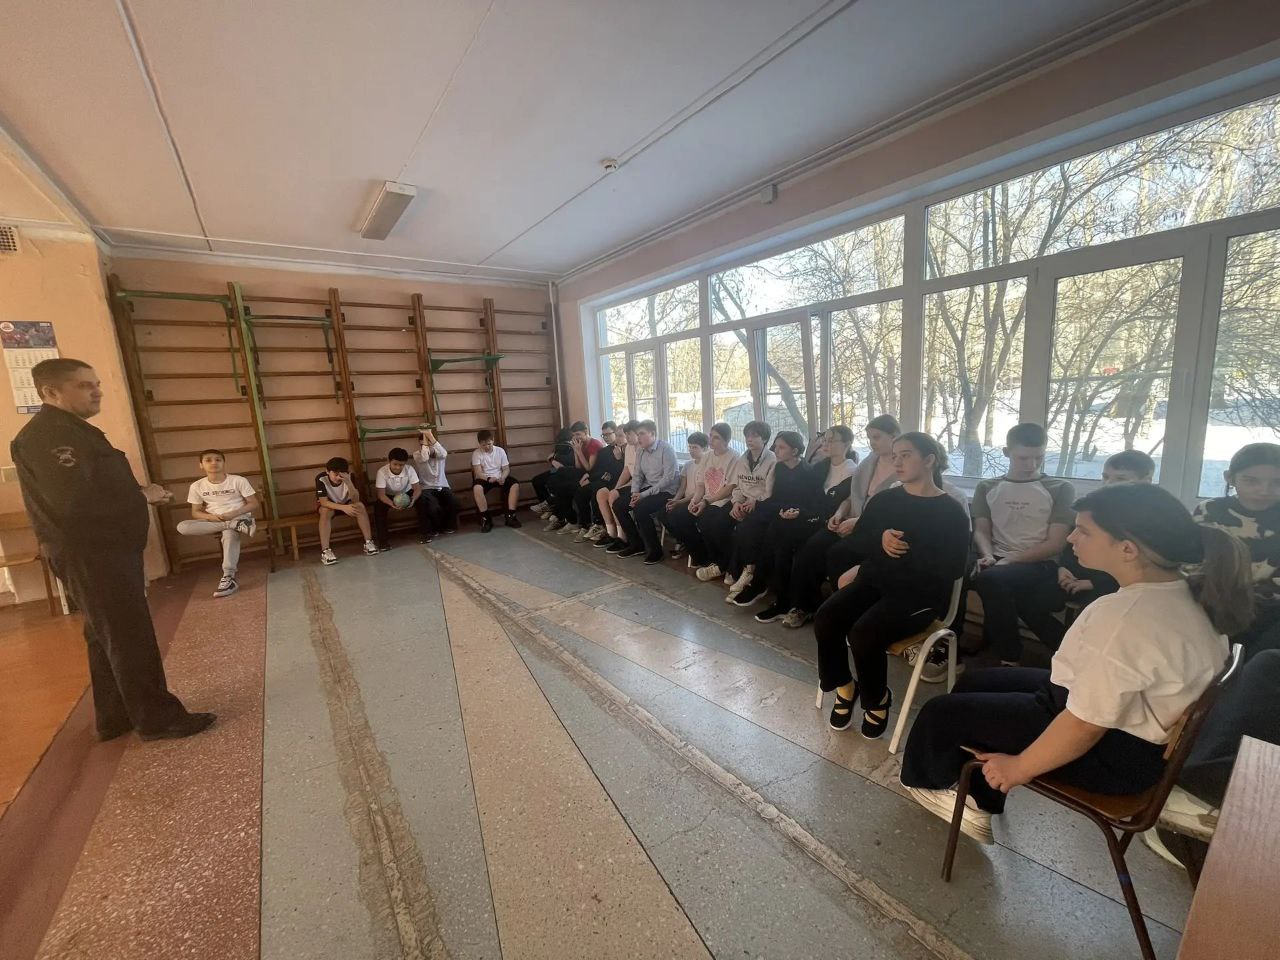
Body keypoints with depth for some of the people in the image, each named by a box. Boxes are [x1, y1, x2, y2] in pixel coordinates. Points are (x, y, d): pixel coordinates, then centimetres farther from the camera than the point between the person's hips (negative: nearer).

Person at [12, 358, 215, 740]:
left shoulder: (72, 431, 17)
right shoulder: (46, 435, -18)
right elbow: (76, 500, -29)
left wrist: (137, 493, 3)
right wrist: (142, 494, -17)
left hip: (105, 552, 11)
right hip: (91, 557, -11)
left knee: (107, 638, 17)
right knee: (131, 639, -3)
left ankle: (114, 719, 29)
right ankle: (158, 719, 9)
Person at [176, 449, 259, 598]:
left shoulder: (238, 480, -5)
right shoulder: (197, 486, 3)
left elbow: (254, 503, -3)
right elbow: (195, 512, 7)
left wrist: (233, 514, -18)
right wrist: (211, 517, -15)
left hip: (239, 517, -4)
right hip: (212, 521, 4)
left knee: (229, 534, -38)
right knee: (182, 527, -26)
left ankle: (228, 578, -36)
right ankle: (235, 525, -30)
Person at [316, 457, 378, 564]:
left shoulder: (349, 477, -23)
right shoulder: (321, 478, -28)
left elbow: (355, 500, -30)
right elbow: (323, 502, -31)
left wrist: (348, 482, -45)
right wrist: (343, 508, -47)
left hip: (345, 503, 2)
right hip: (328, 504, -2)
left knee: (360, 506, -28)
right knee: (325, 511, -35)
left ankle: (368, 542, -22)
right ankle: (325, 551, -34)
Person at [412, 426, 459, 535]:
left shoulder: (439, 453, 5)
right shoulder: (417, 454, 1)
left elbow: (443, 454, -22)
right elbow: (425, 458, -25)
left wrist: (430, 435, -26)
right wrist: (424, 435, -17)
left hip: (442, 487, 2)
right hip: (427, 489, -2)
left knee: (454, 503, -26)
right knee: (433, 508, -31)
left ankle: (448, 526, 6)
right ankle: (433, 528, 3)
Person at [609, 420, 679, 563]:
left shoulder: (665, 448, -13)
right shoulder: (641, 452, 9)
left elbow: (669, 477, -20)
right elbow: (637, 476, 13)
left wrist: (644, 494, -21)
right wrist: (634, 494, -8)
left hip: (666, 491, -8)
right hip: (648, 489, 8)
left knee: (639, 509, -30)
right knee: (618, 505, -3)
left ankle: (655, 550, -12)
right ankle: (636, 545, 8)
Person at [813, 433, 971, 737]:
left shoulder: (951, 512, -4)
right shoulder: (883, 500, 11)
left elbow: (953, 568, -13)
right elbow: (858, 539, 8)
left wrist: (906, 549, -18)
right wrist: (880, 540, -14)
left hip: (919, 594, -4)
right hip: (873, 581, 5)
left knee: (863, 634, -28)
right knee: (825, 620, -20)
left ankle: (878, 699, 3)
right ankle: (845, 687, 5)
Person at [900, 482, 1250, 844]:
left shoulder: (1125, 618, -34)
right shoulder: (1182, 593, -3)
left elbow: (1086, 726, -28)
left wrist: (1018, 768, -15)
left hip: (1116, 752, -9)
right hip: (1132, 722, 9)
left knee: (943, 712, 0)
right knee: (973, 683, 18)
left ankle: (935, 783, 32)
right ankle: (979, 798, 30)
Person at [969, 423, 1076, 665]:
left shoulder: (1060, 490, 9)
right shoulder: (987, 488, 16)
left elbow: (1055, 543, 0)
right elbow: (981, 531, 9)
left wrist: (1009, 560, -14)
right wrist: (988, 556, -14)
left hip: (1040, 565, -3)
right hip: (997, 562, 3)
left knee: (991, 579, -36)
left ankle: (1008, 658, -20)